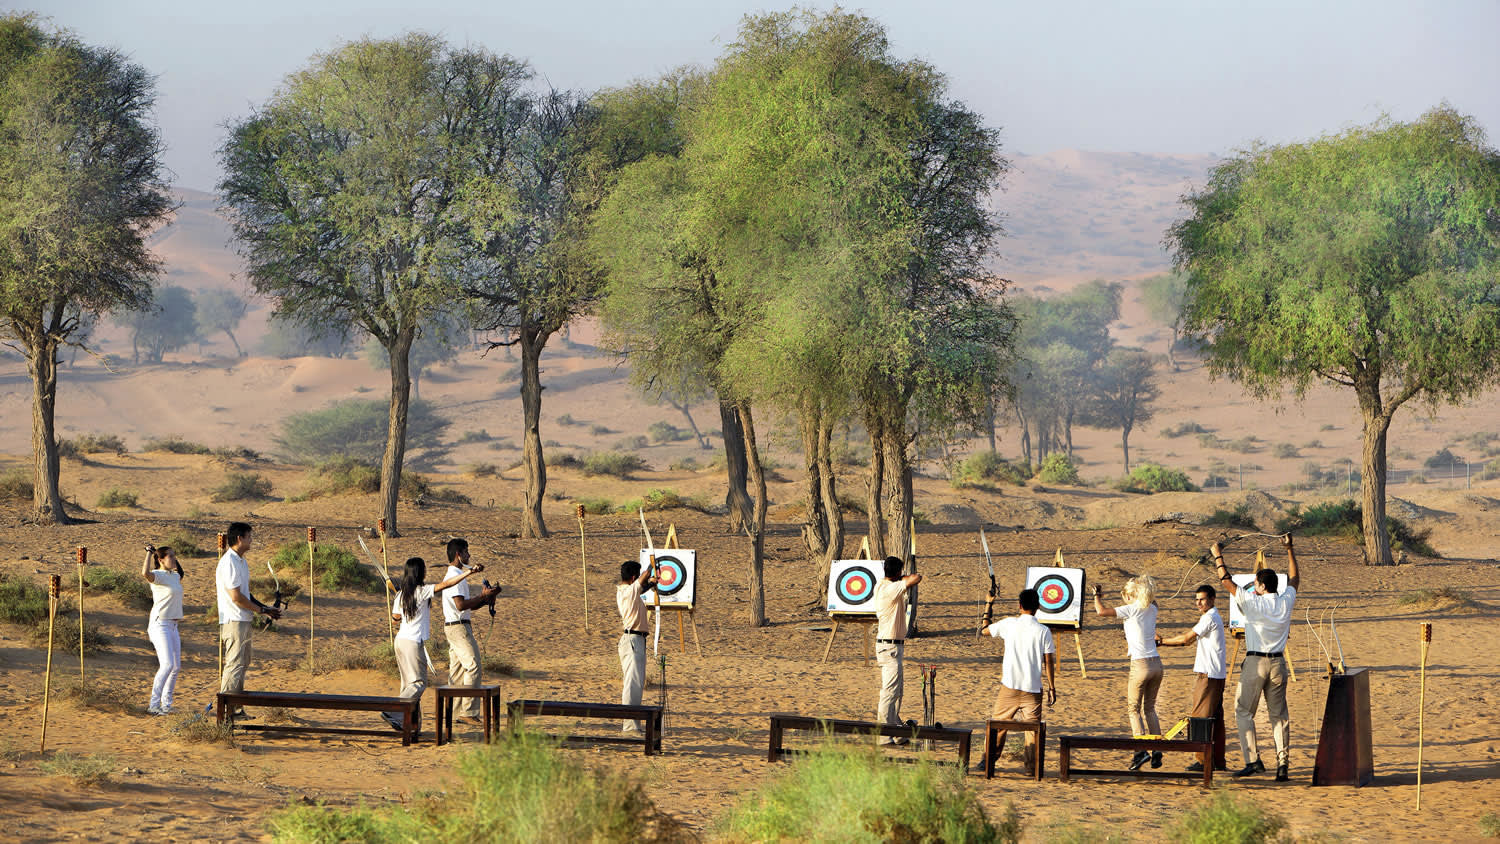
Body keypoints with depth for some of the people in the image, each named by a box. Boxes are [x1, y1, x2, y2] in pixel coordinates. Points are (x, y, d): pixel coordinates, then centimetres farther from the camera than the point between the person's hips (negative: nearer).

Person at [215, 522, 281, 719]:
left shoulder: (241, 562, 16)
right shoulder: (229, 563, -16)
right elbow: (236, 597, -19)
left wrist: (264, 608, 11)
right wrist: (262, 610, -11)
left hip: (243, 621, 10)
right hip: (234, 621, -10)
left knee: (242, 664, 12)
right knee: (234, 664, -11)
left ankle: (236, 709, 17)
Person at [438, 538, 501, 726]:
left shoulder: (457, 574, 19)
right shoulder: (455, 575, -14)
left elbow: (470, 604, 21)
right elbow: (461, 605, -23)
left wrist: (486, 598, 5)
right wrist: (483, 596, -16)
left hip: (454, 627, 11)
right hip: (458, 626, -11)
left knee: (458, 671, 10)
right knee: (473, 666, -12)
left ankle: (455, 712, 12)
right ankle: (469, 712, -15)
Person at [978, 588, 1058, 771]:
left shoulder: (1009, 624, -2)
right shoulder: (1043, 631, -5)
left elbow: (984, 631, 14)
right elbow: (1048, 662, -4)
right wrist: (1052, 688, 3)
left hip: (1010, 687, 1)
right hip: (1033, 688, -1)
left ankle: (986, 761, 13)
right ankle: (1032, 765, 2)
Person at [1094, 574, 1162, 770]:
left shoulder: (1131, 609, -11)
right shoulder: (1152, 609, 8)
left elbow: (1102, 611, -14)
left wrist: (1096, 595, 3)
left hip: (1140, 664, -6)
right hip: (1156, 664, 6)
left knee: (1134, 708, 4)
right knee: (1150, 708, 15)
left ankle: (1142, 749, -10)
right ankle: (1157, 750, 8)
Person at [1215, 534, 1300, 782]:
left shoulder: (1253, 602, -10)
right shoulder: (1285, 602, 3)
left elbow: (1227, 581, -3)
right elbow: (1294, 579, 22)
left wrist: (1217, 556, 10)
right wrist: (1289, 550, 30)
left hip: (1255, 663, -5)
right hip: (1278, 663, 5)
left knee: (1244, 712, 2)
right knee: (1279, 714, 7)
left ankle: (1253, 760, -10)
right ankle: (1282, 764, 1)